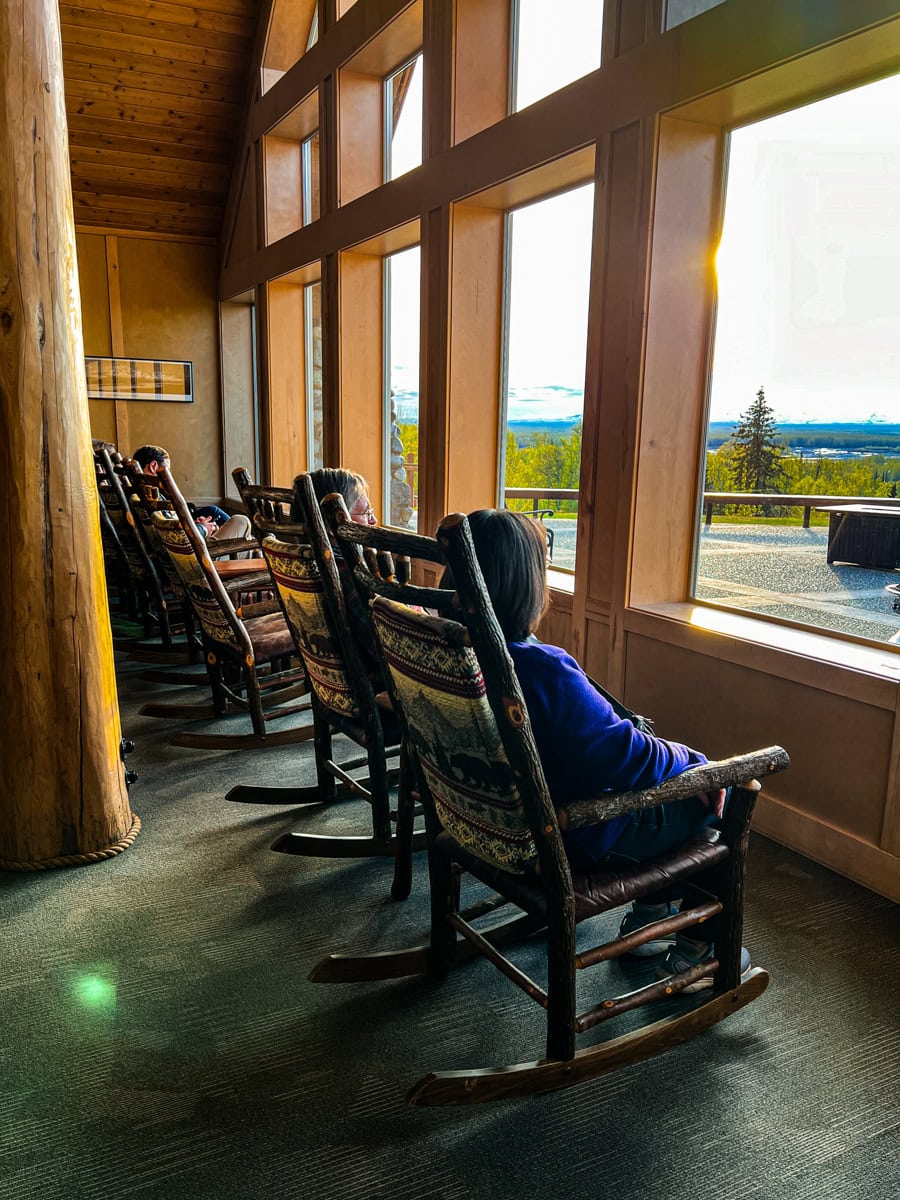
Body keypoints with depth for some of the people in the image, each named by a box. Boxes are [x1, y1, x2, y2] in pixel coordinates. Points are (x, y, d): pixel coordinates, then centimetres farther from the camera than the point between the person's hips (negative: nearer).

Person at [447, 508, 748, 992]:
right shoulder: (544, 670, -34)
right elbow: (621, 756, -27)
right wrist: (694, 763, -8)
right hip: (575, 838, -8)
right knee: (724, 794, 8)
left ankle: (648, 915, 34)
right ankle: (695, 951, 23)